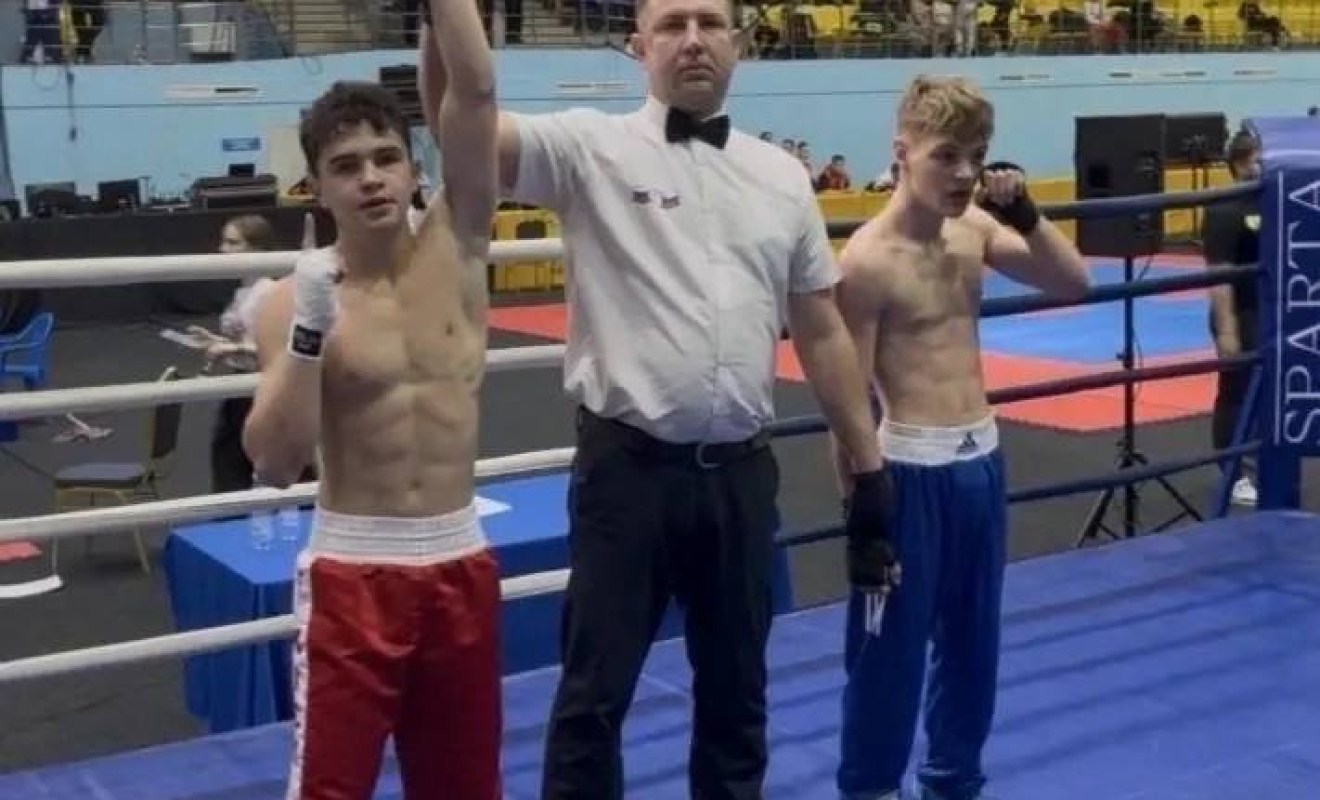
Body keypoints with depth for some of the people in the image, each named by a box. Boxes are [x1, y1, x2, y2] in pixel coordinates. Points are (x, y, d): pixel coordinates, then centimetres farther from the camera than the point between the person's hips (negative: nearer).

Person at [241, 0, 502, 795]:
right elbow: (275, 464, -15)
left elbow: (474, 92, -11)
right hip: (352, 574, -2)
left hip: (461, 564, 3)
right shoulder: (294, 302, -7)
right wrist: (309, 333, -25)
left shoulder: (456, 248, -1)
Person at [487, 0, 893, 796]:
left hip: (742, 470, 4)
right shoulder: (592, 147, -4)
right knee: (597, 688, 8)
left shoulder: (783, 176, 8)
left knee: (738, 686, 18)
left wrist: (869, 468, 10)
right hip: (628, 465, -4)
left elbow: (823, 333, 11)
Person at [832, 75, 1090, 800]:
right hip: (911, 470, -7)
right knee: (892, 649, 4)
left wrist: (1026, 213, -6)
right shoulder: (871, 258, -16)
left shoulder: (976, 229, 3)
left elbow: (1073, 283, 10)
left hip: (982, 460, 7)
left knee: (973, 641, 18)